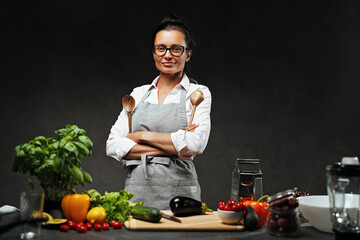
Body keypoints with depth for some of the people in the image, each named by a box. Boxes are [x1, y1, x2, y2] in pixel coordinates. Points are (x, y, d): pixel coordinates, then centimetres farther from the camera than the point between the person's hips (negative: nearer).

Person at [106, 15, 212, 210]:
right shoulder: (138, 94, 11)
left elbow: (195, 144, -14)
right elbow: (113, 146, 1)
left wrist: (142, 136, -7)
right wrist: (170, 147, -9)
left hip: (179, 192, -2)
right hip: (137, 189, 2)